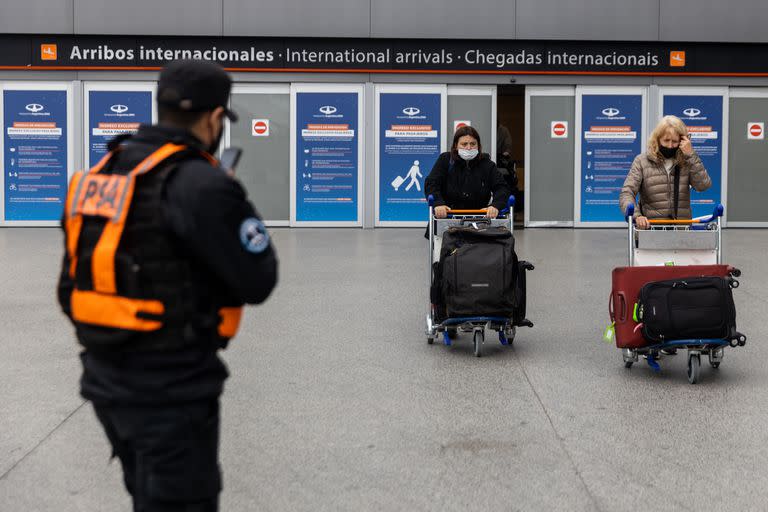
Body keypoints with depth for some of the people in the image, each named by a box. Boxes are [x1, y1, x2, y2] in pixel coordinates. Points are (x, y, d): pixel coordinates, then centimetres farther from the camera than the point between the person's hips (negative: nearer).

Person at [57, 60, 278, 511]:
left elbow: (70, 288, 11)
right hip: (170, 391, -8)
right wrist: (244, 211, 1)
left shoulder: (99, 175, 6)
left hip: (106, 380, 8)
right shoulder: (200, 183, -19)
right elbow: (258, 282, -14)